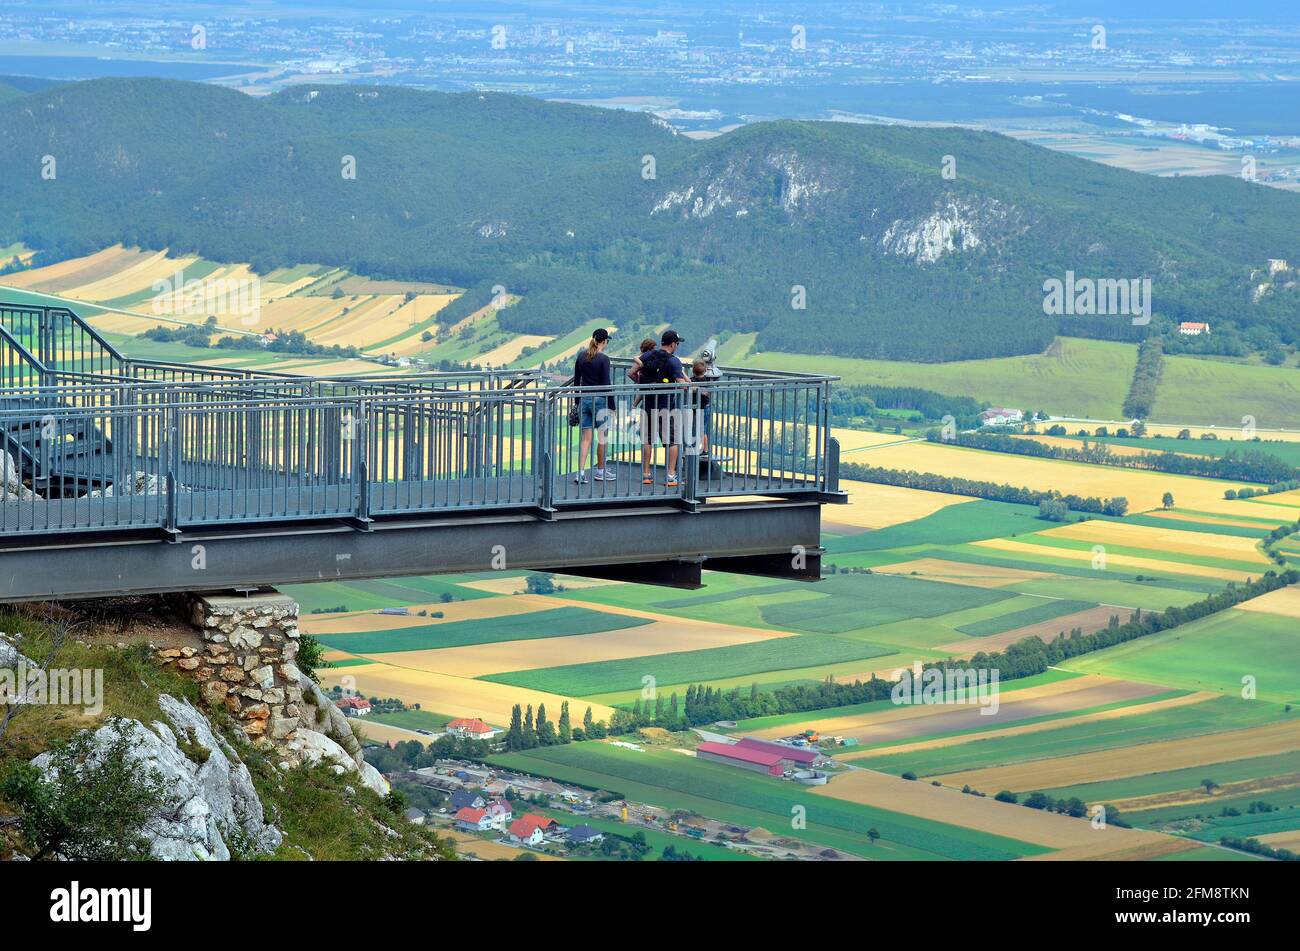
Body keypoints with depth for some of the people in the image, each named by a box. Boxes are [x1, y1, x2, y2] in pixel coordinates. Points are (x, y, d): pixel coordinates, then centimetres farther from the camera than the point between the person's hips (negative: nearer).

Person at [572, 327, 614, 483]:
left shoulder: (581, 356, 5)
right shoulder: (603, 359, -12)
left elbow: (576, 381, 10)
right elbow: (606, 384, -13)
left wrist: (577, 401, 19)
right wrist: (611, 404, -5)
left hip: (584, 399, 5)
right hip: (599, 400, -5)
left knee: (585, 438, 5)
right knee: (602, 436, 10)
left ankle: (580, 472, -6)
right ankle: (600, 471, 19)